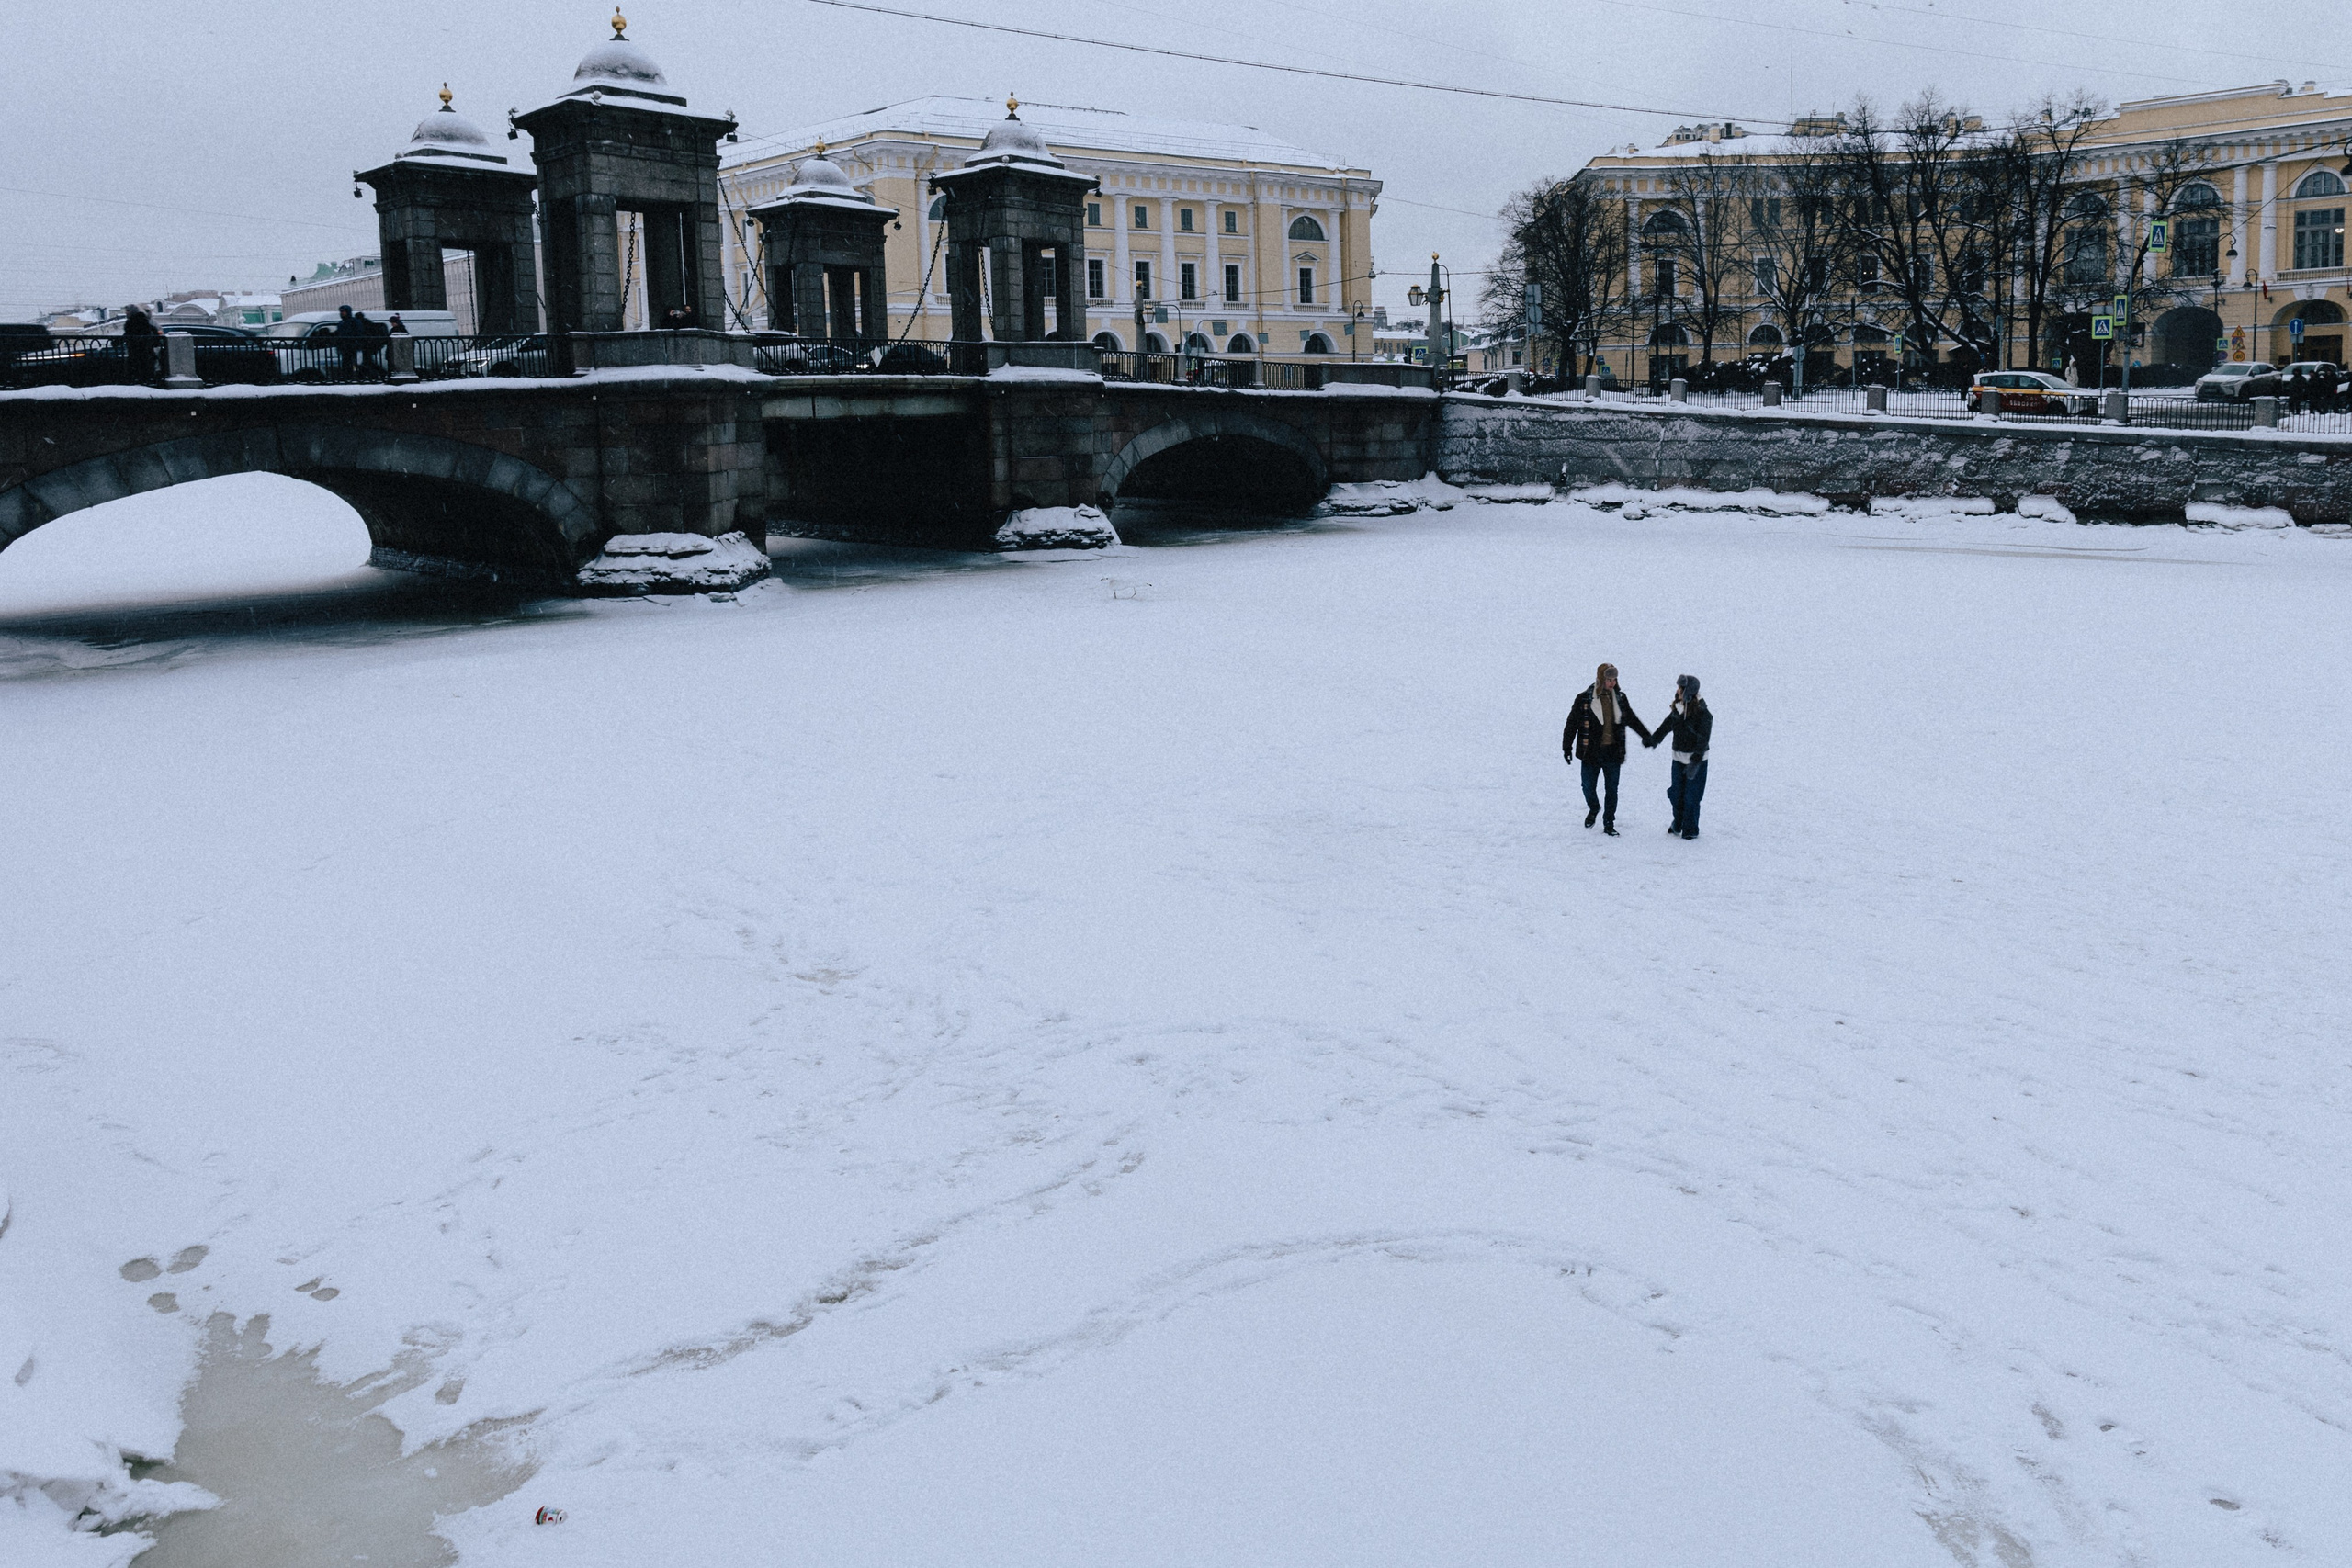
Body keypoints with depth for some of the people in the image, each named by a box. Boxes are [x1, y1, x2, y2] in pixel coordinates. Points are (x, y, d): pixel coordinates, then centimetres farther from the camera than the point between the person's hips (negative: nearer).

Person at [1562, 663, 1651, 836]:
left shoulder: (1620, 698, 4)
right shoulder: (1584, 699, -7)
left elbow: (1632, 720, 18)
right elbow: (1572, 724, -3)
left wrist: (1647, 736, 21)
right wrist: (1567, 747, -4)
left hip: (1613, 751, 2)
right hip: (1591, 751, -2)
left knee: (1612, 789, 5)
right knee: (1588, 786, 7)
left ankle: (1609, 823, 15)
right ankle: (1594, 808, 37)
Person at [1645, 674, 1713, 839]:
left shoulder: (1702, 713, -17)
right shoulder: (1678, 709, 3)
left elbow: (1703, 740, -19)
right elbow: (1666, 726, 18)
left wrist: (1695, 761, -24)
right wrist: (1652, 739, 17)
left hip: (1697, 759, -7)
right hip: (1679, 757, 7)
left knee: (1691, 796, -1)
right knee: (1676, 793, 13)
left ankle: (1690, 830, 10)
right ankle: (1678, 824, 30)